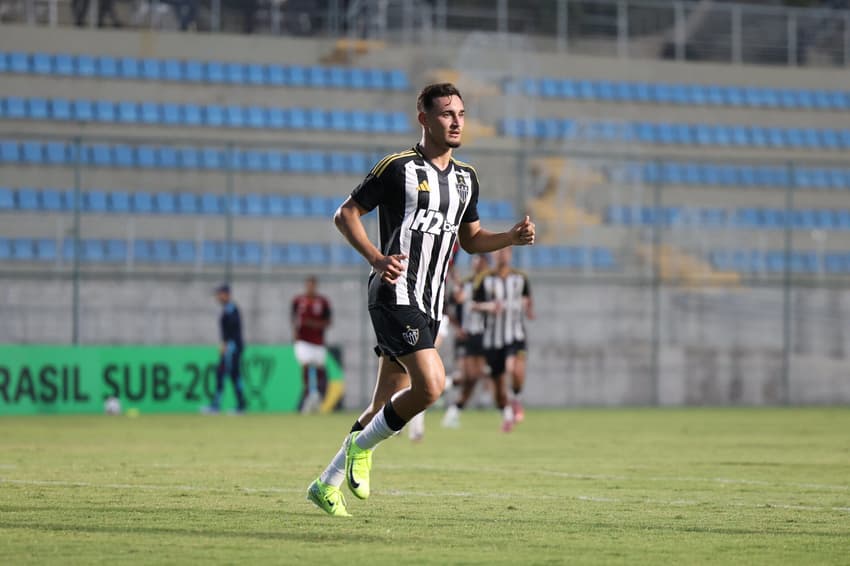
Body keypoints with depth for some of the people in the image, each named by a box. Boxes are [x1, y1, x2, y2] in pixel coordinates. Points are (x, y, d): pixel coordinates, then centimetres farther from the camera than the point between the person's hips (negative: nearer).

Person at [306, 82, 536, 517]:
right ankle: (361, 448, -1)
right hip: (395, 295, -7)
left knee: (386, 407, 7)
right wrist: (376, 258, -18)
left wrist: (512, 237, 5)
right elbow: (346, 214, -3)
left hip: (429, 305, 7)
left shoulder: (466, 178, 15)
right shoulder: (398, 168, -6)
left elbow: (470, 238, 24)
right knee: (431, 384, -22)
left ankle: (327, 484, 19)